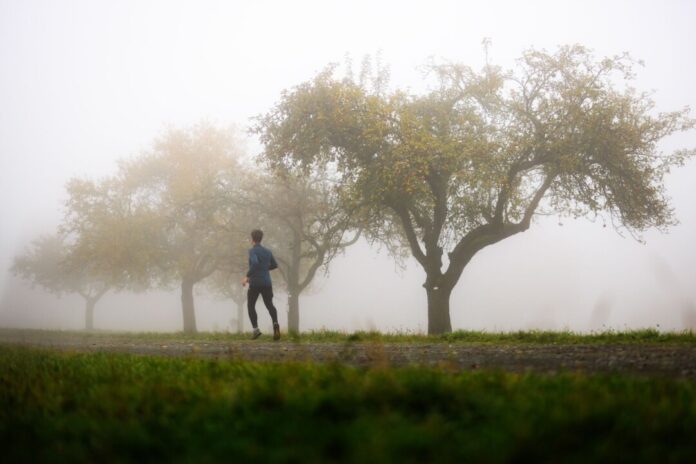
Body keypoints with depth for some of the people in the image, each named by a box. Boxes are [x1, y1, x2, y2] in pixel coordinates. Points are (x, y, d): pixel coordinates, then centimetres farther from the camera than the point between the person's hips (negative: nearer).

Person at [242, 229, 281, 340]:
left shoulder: (252, 251, -9)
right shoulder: (267, 251, 11)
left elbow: (255, 263, -27)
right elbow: (274, 265, 22)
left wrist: (247, 276, -21)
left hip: (255, 283, -4)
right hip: (267, 283, 4)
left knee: (250, 306, 12)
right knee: (269, 305, 7)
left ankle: (256, 329, 1)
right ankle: (275, 323, -21)